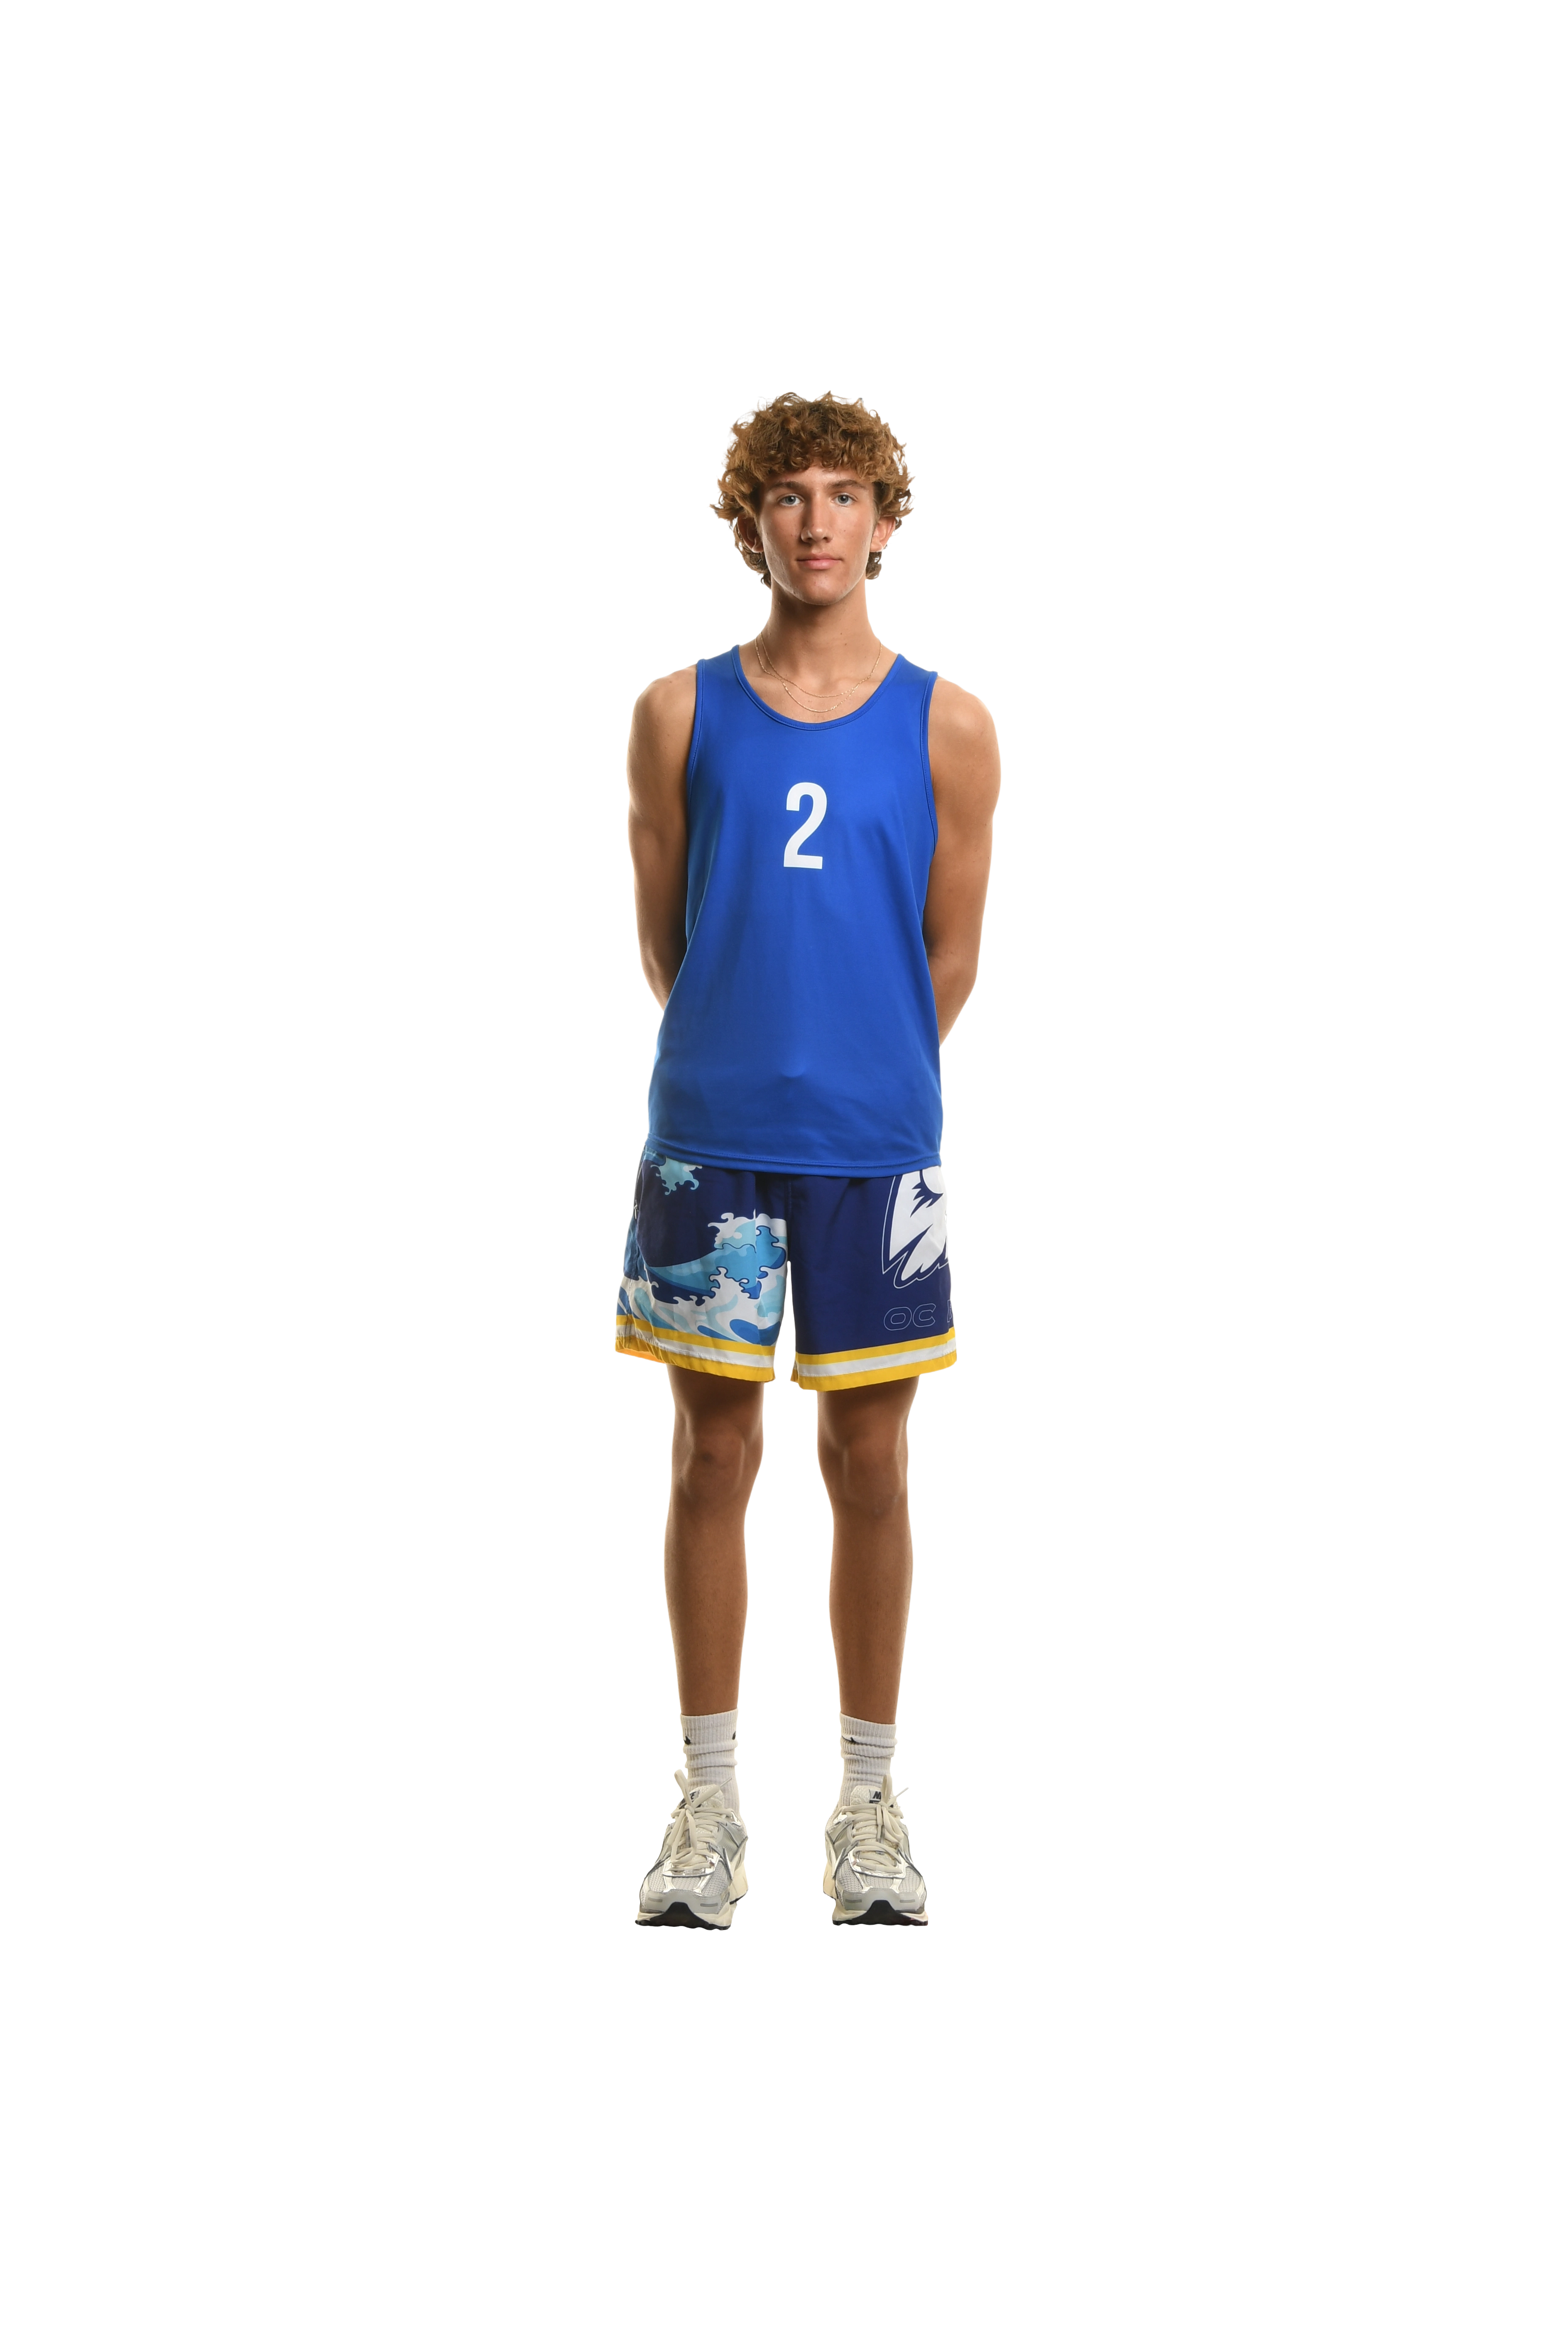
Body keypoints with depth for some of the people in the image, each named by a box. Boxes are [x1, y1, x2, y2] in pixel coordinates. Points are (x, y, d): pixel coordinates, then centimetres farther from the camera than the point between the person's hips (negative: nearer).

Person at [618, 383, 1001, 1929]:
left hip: (874, 1141, 0)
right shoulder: (682, 715, 3)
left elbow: (950, 956, 8)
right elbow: (661, 938, 9)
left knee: (870, 1467, 6)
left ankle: (869, 1810, 18)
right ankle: (710, 1803, 17)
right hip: (710, 1135, 0)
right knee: (714, 1460, 5)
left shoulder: (946, 728, 2)